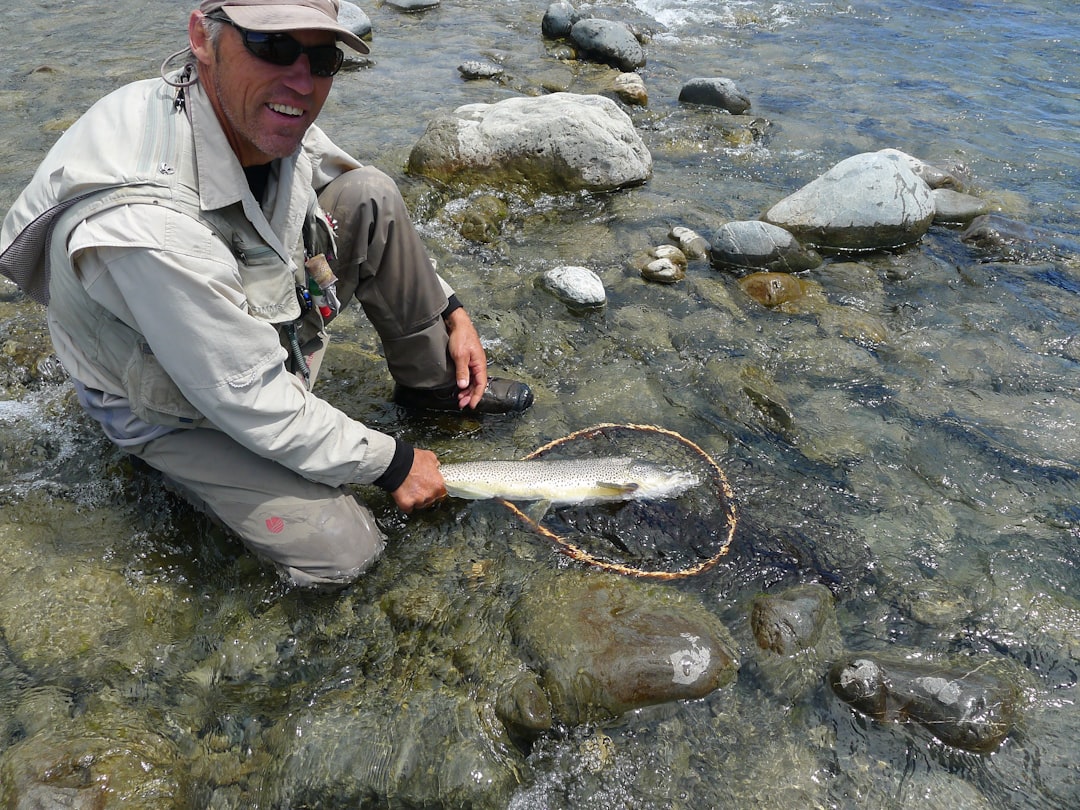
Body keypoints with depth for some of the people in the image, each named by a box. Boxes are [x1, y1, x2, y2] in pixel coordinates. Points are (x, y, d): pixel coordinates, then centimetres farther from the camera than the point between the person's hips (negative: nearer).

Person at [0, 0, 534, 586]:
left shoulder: (265, 115, -16)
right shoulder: (145, 219, -39)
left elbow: (378, 222, 3)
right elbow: (252, 406, -32)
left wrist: (451, 312, -2)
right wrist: (392, 464, -21)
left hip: (265, 314, 7)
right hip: (177, 409, -6)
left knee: (370, 196, -12)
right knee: (341, 551, -17)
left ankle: (433, 383, 6)